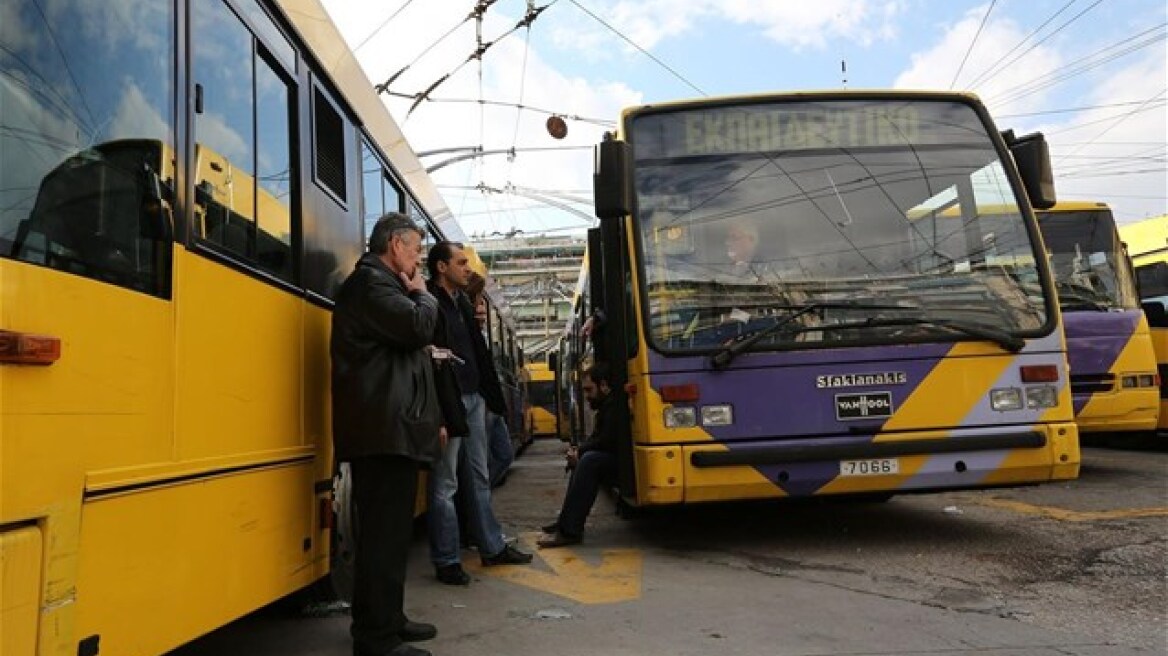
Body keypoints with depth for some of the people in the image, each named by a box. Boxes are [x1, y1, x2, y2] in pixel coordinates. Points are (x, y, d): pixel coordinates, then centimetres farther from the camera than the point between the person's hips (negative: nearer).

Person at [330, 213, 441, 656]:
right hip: (384, 431, -11)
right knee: (383, 534, -6)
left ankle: (386, 620, 25)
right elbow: (418, 327, -24)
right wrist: (422, 294, -2)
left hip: (392, 429, 11)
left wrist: (433, 416, 21)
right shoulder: (370, 281, -9)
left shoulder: (382, 285, 24)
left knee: (390, 532, 15)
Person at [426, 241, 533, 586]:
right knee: (445, 483, 0)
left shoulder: (463, 302, 16)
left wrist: (490, 395, 14)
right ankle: (446, 561, 10)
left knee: (480, 476, 16)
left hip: (474, 398, 9)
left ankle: (492, 547, 28)